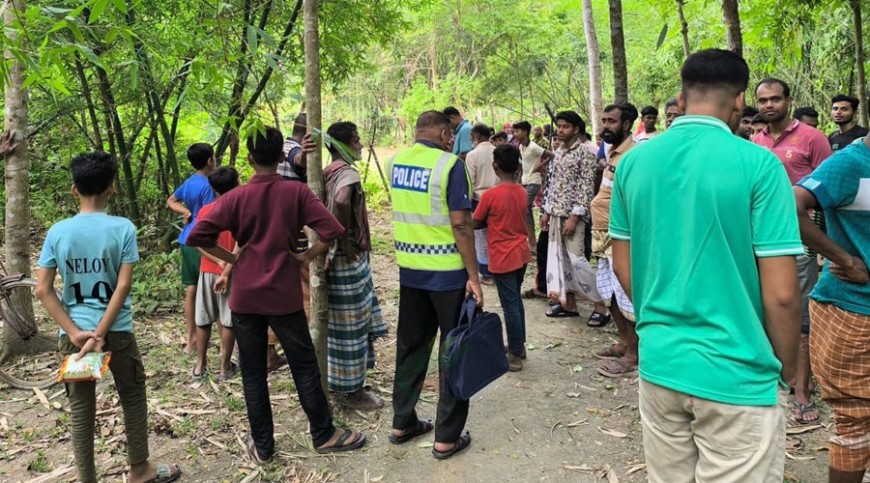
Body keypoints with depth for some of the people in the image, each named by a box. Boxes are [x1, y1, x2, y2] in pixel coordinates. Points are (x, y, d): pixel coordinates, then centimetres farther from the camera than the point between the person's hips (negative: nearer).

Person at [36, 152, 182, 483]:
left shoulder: (57, 232, -3)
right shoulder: (123, 228, -9)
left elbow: (43, 290, -5)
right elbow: (123, 286, -15)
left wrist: (75, 331, -8)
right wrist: (100, 333, -13)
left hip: (74, 334, 2)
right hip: (117, 331, -2)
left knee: (81, 409, 12)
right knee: (133, 399, 16)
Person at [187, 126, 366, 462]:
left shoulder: (236, 197, -4)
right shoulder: (296, 192, -6)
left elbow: (197, 236, -10)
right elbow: (332, 230, -15)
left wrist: (232, 258, 1)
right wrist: (307, 256, -2)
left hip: (245, 296, 1)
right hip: (284, 295, -1)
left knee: (252, 373, 11)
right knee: (304, 368, 10)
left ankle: (262, 446, 21)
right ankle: (324, 435, 21)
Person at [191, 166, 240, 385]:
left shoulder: (204, 211, 1)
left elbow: (198, 243, -7)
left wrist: (219, 261, -11)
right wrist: (227, 271, -16)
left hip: (208, 271, 4)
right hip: (232, 272, -3)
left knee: (203, 321, 11)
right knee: (228, 321, 4)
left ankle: (200, 367, 18)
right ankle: (225, 368, 11)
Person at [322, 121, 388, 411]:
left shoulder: (327, 173, 10)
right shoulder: (348, 174, -18)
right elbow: (341, 201, -37)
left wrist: (333, 238, 14)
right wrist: (346, 242, -26)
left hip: (334, 256, 9)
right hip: (349, 258, -9)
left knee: (340, 321, 19)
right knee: (351, 324, 1)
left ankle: (337, 379, 32)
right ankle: (352, 389, 12)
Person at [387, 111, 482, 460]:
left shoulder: (395, 162, 5)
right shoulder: (449, 165, -15)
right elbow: (460, 225, -19)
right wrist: (473, 275, -15)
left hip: (409, 268, 6)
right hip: (447, 271, -6)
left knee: (410, 345, 17)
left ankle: (402, 422, 28)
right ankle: (447, 437, 13)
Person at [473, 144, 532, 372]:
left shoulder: (490, 194, -17)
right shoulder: (522, 192, 2)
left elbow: (475, 223, -4)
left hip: (503, 258, -7)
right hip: (521, 254, 7)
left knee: (510, 306, 1)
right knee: (516, 300, 20)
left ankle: (515, 356, 10)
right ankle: (519, 346, 31)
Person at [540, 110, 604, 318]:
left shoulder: (584, 153, -10)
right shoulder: (558, 153, 12)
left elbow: (586, 188, -15)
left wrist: (574, 216, -20)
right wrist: (547, 211, 13)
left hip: (572, 215, -8)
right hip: (556, 214, 8)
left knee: (576, 259, -9)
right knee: (559, 258, 9)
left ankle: (600, 304, 3)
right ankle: (569, 303, 18)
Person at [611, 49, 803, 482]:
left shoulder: (633, 162, 0)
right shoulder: (758, 164, -14)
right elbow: (781, 295, -13)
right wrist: (787, 368, 3)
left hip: (658, 364, 5)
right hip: (737, 375, -4)